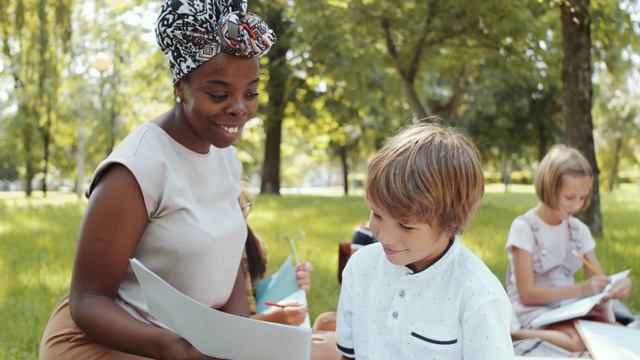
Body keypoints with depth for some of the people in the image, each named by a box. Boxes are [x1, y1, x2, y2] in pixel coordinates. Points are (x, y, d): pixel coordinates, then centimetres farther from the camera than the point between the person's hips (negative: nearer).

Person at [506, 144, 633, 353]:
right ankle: (514, 335, -16)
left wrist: (618, 285, -16)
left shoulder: (578, 230, 9)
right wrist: (581, 289, -24)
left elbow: (597, 279, 9)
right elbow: (527, 293, -14)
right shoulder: (524, 228, -10)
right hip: (534, 311, -7)